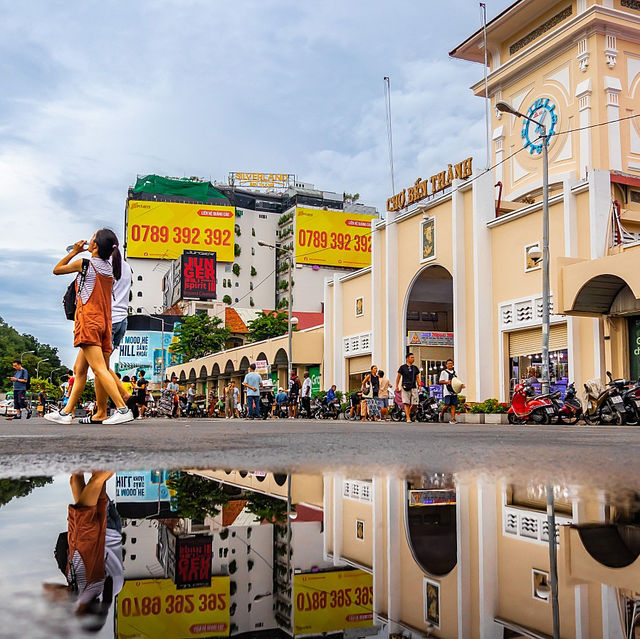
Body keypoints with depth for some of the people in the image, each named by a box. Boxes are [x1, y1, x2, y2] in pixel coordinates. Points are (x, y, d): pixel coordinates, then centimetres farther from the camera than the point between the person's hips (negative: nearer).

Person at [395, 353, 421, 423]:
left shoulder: (415, 368, 16)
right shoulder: (403, 367, 4)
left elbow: (417, 378, 19)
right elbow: (398, 377, 8)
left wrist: (419, 385, 5)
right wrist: (397, 386, 2)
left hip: (414, 387, 4)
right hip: (405, 387, -3)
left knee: (415, 404, -3)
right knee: (406, 404, -8)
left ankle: (409, 413, 22)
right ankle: (408, 418, -6)